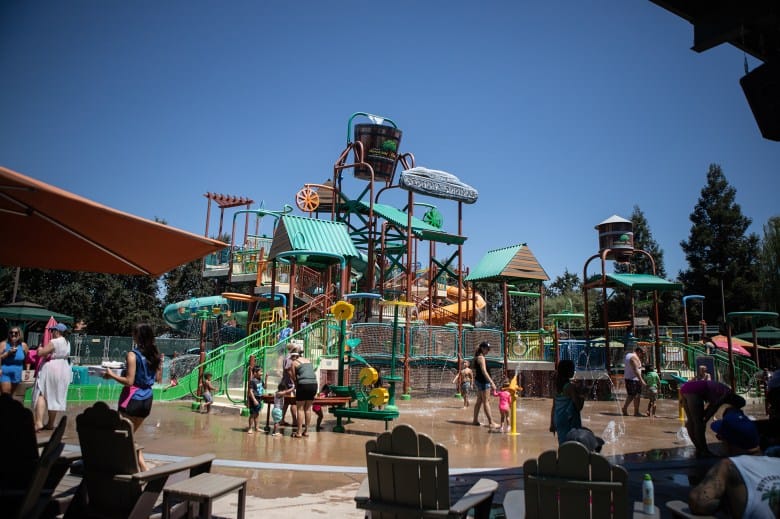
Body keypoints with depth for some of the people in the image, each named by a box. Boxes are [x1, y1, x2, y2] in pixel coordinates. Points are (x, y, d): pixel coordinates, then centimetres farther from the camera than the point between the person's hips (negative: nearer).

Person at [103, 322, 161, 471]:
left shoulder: (133, 355, -15)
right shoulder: (156, 355, 3)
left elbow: (129, 381, -17)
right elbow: (158, 378, 11)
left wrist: (112, 375, -4)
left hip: (132, 399, -7)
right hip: (147, 399, 7)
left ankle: (143, 467, 0)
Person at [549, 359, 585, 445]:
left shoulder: (558, 386, 6)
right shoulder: (571, 387, -14)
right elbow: (579, 407, -14)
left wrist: (552, 424, 16)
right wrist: (582, 395, 2)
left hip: (559, 421, 7)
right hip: (570, 422, -7)